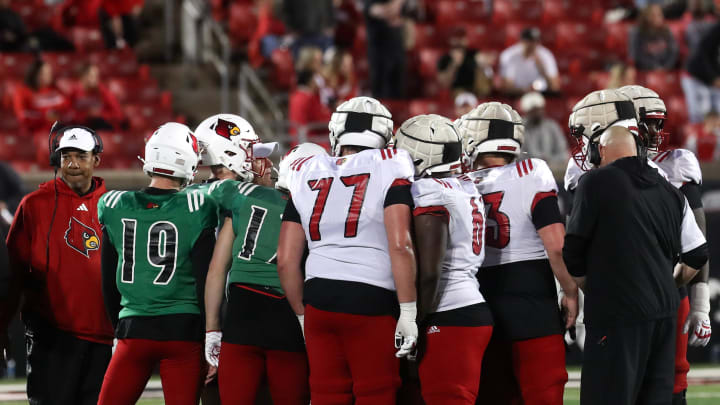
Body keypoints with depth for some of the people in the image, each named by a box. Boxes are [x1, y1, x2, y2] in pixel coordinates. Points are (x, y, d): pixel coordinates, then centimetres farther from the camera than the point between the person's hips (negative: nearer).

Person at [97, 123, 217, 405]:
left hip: (134, 329, 2)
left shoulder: (116, 208, 3)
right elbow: (206, 283, -6)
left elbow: (109, 283, 11)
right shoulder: (195, 210, -7)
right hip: (183, 329, -2)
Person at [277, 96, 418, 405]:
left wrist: (303, 316, 19)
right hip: (371, 300, -4)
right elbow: (400, 245, -12)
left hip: (319, 300, 4)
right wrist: (408, 313, -9)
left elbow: (286, 260, 9)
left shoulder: (306, 178, 11)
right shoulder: (387, 171, -1)